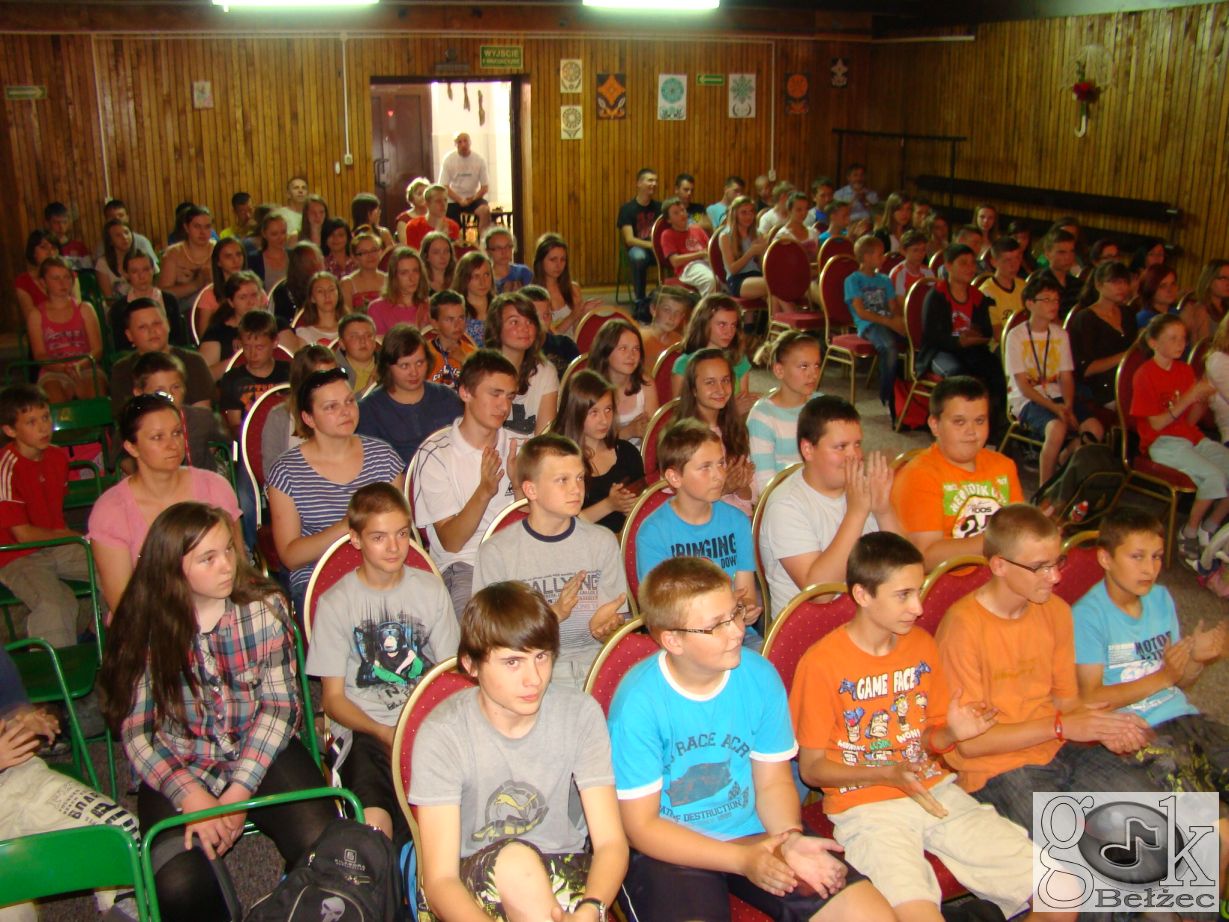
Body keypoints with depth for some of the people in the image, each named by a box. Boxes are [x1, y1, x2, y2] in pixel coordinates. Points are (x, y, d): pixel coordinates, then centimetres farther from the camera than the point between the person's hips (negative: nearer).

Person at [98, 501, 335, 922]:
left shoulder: (264, 607, -4)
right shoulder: (143, 627, -5)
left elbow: (279, 705, -5)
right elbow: (136, 733, -5)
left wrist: (237, 792, -16)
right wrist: (194, 798, -20)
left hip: (261, 755, 1)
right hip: (180, 768, 0)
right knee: (179, 887, -27)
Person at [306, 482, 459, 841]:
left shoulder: (431, 589, 10)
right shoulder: (335, 603, 3)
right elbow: (333, 698, 2)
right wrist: (385, 733, -16)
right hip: (366, 729, -2)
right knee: (374, 823, -30)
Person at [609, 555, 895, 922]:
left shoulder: (760, 676, -6)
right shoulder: (639, 702, -18)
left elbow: (774, 782, 5)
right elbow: (641, 826, -12)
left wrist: (790, 838, -16)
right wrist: (742, 859, -20)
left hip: (755, 833, 4)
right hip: (672, 849, -3)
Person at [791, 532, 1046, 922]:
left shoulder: (921, 645, 9)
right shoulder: (822, 663, -11)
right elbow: (811, 768, -6)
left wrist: (951, 733, -6)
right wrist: (889, 774, -20)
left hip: (935, 791, 6)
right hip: (865, 806, -5)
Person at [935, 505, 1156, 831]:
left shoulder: (1056, 611, 5)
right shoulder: (964, 625, -19)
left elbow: (1066, 699, 12)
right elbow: (969, 741, -17)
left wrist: (1105, 727, -10)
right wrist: (1060, 726, -18)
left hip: (1057, 749, 7)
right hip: (994, 767, -7)